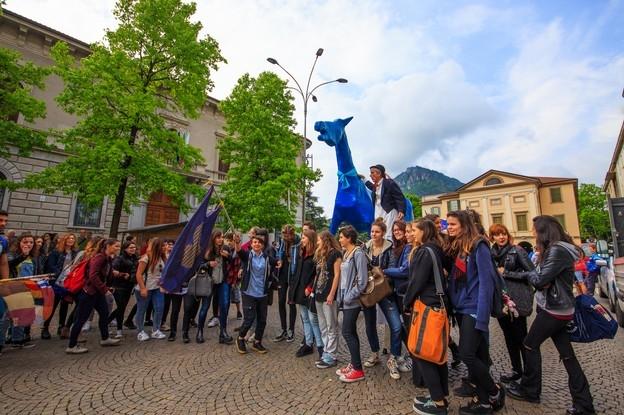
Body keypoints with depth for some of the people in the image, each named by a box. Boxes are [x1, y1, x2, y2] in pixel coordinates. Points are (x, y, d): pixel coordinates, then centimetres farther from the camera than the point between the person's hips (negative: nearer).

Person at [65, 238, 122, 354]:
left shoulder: (108, 259, 8)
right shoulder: (99, 257, -21)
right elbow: (93, 276, -26)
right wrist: (105, 290, -21)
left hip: (98, 292, 10)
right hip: (89, 292, -10)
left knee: (104, 313, 16)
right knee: (81, 319, 2)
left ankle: (105, 339, 30)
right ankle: (71, 346, 15)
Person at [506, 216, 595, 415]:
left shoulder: (557, 251, -21)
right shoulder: (557, 249, 10)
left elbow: (539, 280, -21)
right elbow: (545, 278, 12)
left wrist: (531, 275, -2)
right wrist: (536, 277, -6)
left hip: (553, 310, -9)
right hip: (558, 308, 9)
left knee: (530, 345, 6)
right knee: (567, 353, 11)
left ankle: (529, 390, 20)